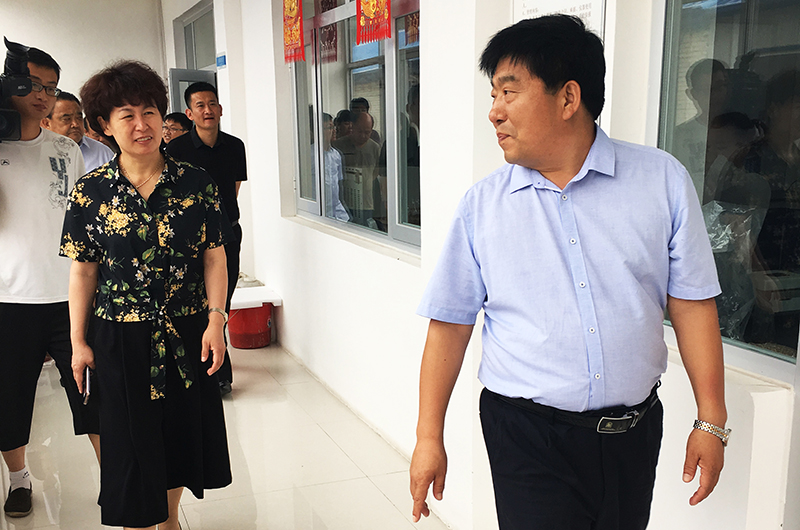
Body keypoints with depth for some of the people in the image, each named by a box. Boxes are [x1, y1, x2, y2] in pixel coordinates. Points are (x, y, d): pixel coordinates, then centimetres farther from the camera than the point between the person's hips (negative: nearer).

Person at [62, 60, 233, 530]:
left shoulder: (196, 184, -3)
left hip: (188, 332, 2)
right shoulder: (91, 192, -4)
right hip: (121, 336, -1)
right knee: (132, 437, 8)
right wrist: (79, 341, 2)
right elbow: (83, 270, 0)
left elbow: (214, 257, -1)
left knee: (182, 429, 16)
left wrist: (215, 320, -8)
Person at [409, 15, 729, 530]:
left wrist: (711, 422, 0)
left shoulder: (663, 179, -3)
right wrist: (430, 437, 0)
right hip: (526, 433, -1)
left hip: (633, 428, 2)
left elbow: (691, 303, 0)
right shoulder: (481, 205, -3)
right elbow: (450, 324, 0)